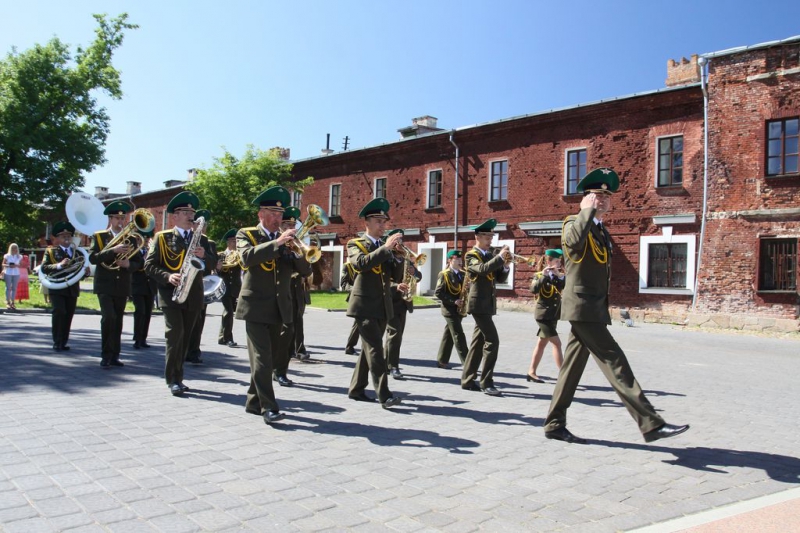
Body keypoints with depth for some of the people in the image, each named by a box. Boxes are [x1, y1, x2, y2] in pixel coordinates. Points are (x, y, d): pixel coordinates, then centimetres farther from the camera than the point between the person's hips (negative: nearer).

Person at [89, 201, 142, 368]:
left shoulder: (130, 238, 12)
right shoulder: (99, 236, 4)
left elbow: (138, 262, 9)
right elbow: (93, 258, -10)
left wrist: (128, 264, -14)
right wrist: (113, 250, -23)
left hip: (122, 286, 3)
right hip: (105, 285, -3)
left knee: (118, 321, 7)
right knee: (109, 318, -16)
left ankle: (114, 356, 14)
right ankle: (106, 356, -7)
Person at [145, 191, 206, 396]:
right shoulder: (162, 238, 4)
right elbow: (149, 265, -2)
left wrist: (203, 256, -15)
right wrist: (168, 276, -17)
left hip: (193, 296, 4)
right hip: (170, 295, -3)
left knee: (184, 338, 8)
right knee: (174, 335, -12)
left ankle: (178, 377, 18)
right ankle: (172, 379, -4)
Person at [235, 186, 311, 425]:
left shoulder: (287, 240, 11)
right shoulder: (246, 234, 0)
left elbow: (305, 271, 4)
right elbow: (247, 257, -22)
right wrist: (277, 242, -28)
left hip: (279, 308, 5)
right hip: (256, 307, -5)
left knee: (270, 356, 10)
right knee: (262, 357, -11)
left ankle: (254, 401, 24)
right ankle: (268, 407, -10)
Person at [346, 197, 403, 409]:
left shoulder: (386, 247, 15)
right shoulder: (355, 244, -1)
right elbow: (361, 263, -23)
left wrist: (396, 253, -9)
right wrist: (386, 248, -26)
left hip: (382, 306, 6)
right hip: (365, 305, -6)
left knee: (369, 348, 11)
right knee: (375, 349, -13)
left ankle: (356, 389, 23)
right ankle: (384, 395, -14)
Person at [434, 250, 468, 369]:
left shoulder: (463, 274, 12)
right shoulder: (444, 274, -8)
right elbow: (438, 293, -13)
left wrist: (466, 296, -6)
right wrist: (453, 301, -19)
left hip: (459, 309, 7)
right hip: (450, 309, -7)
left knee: (449, 335, 12)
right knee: (459, 336, -8)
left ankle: (442, 361, 20)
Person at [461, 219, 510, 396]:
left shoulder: (489, 256, 16)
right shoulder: (471, 255, -7)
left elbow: (500, 278, 11)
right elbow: (483, 269, -28)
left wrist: (505, 265, -6)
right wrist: (500, 257, -28)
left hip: (487, 304, 8)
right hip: (479, 304, -8)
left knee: (478, 342, 10)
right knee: (492, 341, -13)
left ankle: (467, 380, 17)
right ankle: (486, 382, -8)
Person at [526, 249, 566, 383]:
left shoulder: (559, 276, 11)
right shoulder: (539, 275, -7)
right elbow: (533, 290, -25)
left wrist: (560, 276, -17)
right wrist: (544, 276, -27)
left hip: (553, 315, 7)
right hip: (543, 314, -7)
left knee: (541, 344, 10)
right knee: (556, 343, -11)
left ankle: (531, 373, 17)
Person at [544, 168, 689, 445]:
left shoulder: (602, 230, 21)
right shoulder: (574, 222, -7)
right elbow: (574, 240, -34)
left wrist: (604, 308, 25)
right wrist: (588, 210, -21)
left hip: (594, 308, 9)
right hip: (583, 307, -9)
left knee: (573, 366, 11)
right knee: (614, 362, -11)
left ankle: (555, 424, 17)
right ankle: (650, 423, -12)